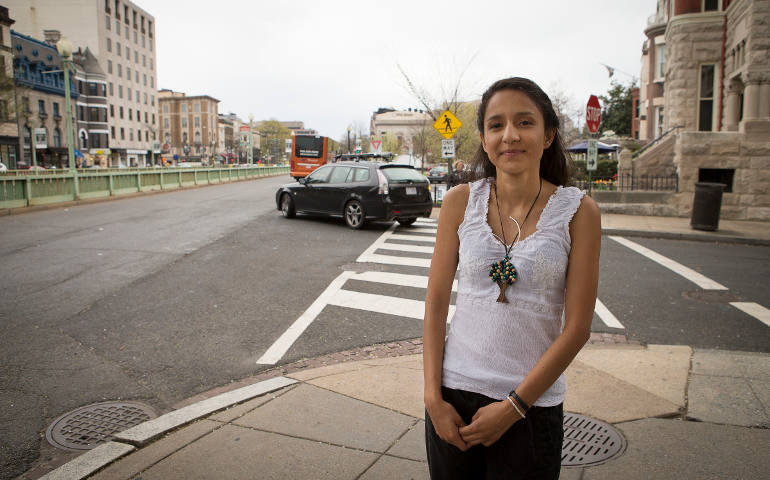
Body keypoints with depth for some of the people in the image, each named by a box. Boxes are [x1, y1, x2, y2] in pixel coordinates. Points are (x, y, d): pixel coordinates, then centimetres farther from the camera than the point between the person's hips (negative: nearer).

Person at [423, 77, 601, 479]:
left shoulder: (578, 211, -7)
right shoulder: (461, 201, -2)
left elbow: (577, 327, -8)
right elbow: (436, 303, 0)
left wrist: (513, 407, -10)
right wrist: (433, 397, -5)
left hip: (533, 405, -1)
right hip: (454, 393, 2)